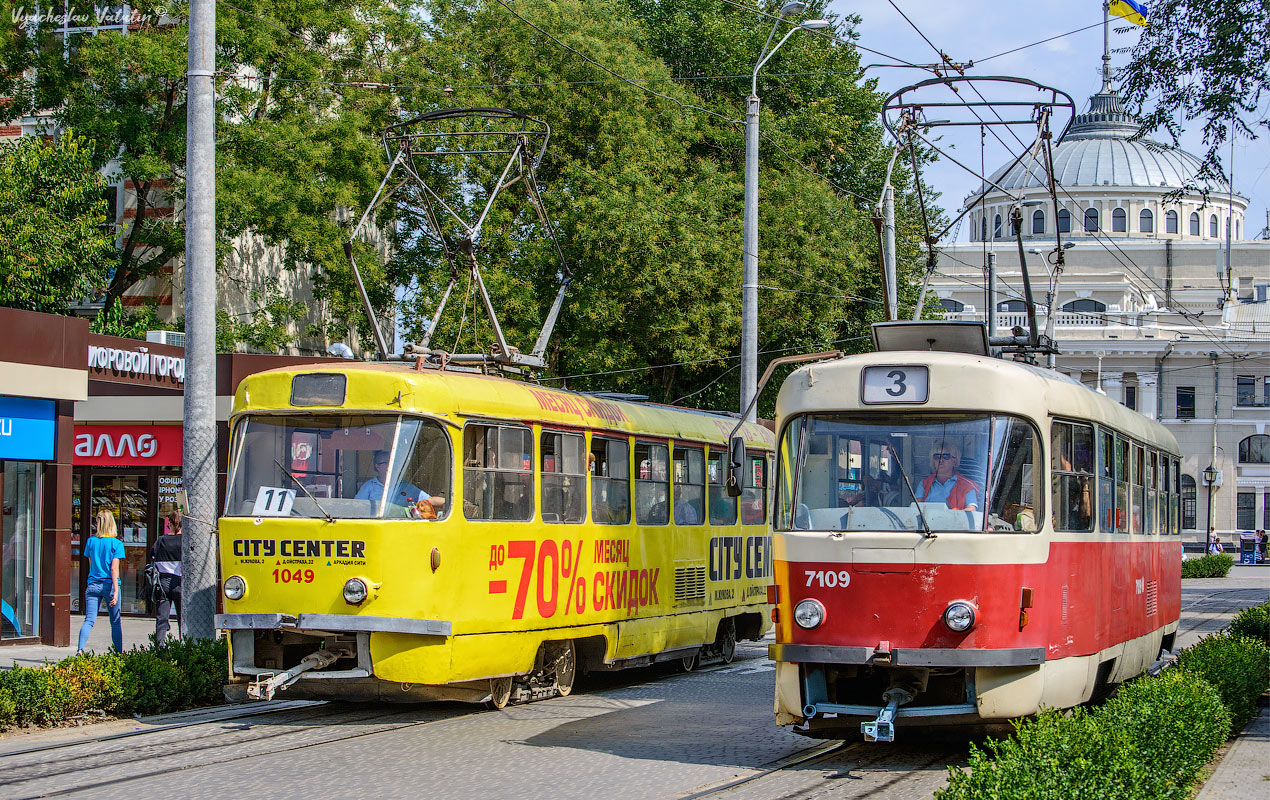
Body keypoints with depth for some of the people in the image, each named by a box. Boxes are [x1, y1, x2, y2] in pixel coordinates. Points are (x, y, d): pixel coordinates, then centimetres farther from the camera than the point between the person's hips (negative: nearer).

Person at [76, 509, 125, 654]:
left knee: (89, 620, -4)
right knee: (116, 622, 11)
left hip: (93, 585, 2)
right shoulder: (116, 544, -5)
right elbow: (114, 569, -11)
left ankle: (80, 649, -25)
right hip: (109, 585, -2)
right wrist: (116, 591, -13)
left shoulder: (91, 541, 5)